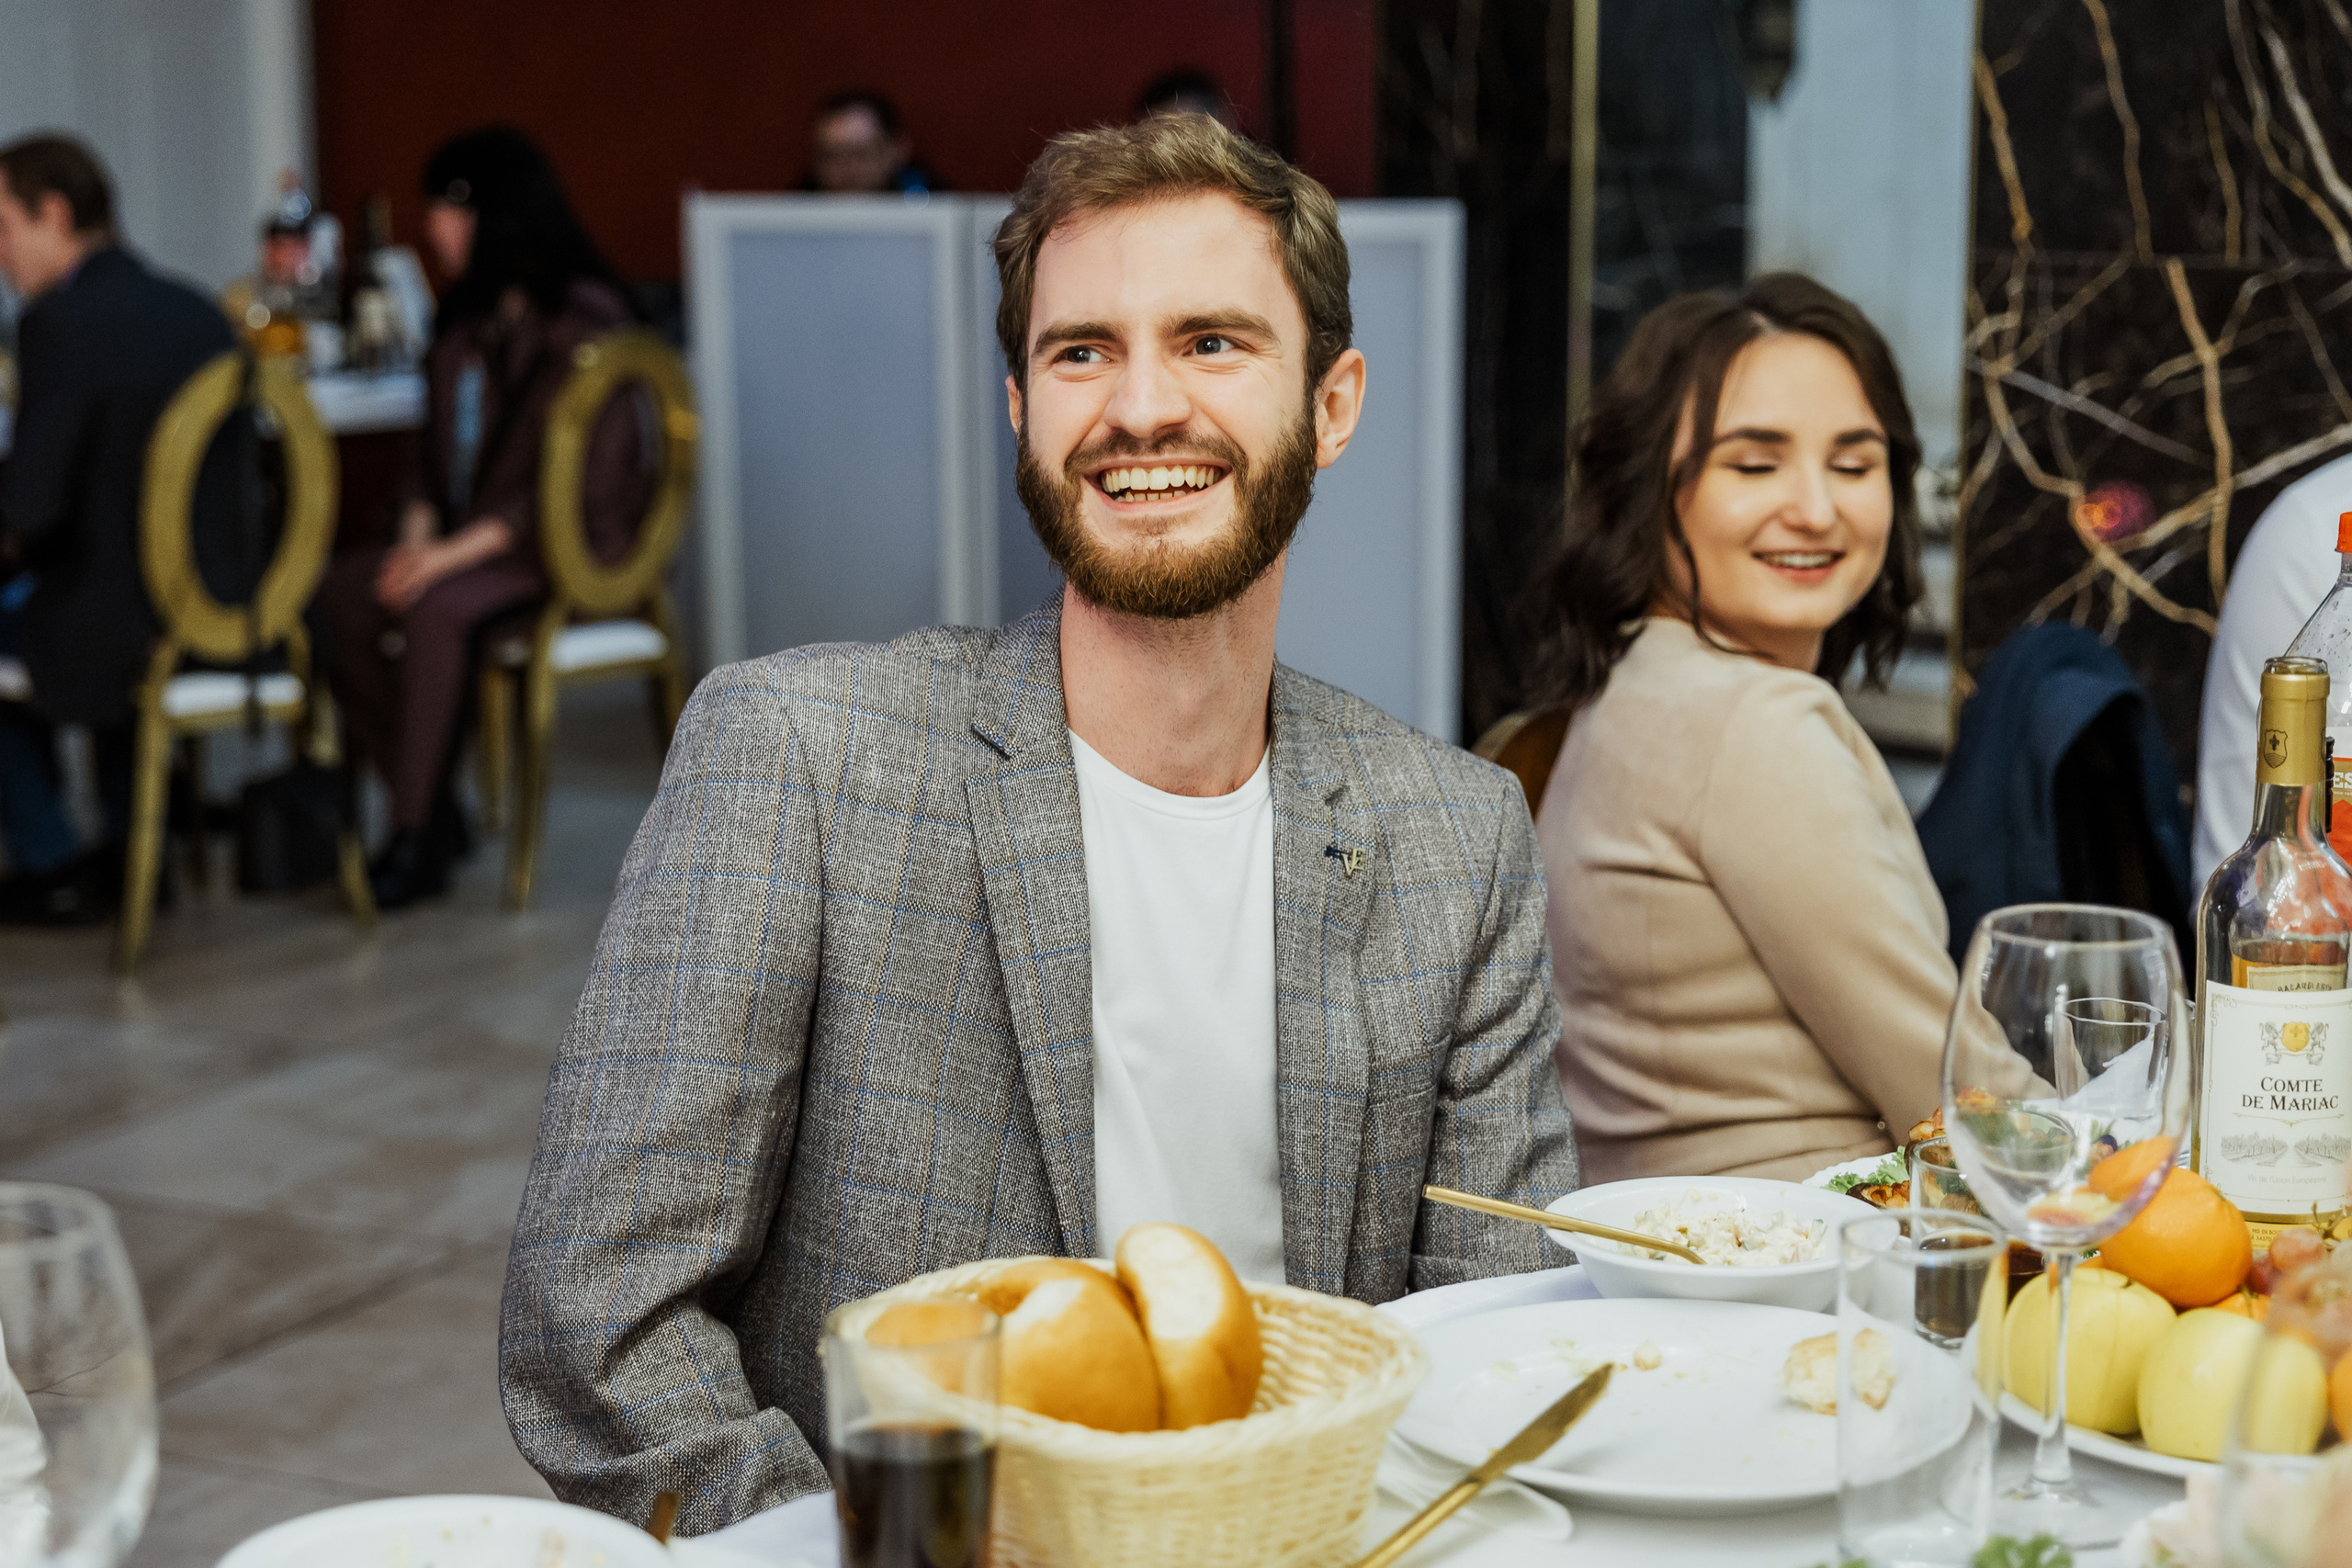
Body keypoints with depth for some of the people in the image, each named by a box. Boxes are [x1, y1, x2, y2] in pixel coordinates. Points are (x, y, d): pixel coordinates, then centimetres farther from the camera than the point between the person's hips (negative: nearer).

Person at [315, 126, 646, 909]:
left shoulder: (579, 323, -13)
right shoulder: (466, 320, 13)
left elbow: (581, 483, -18)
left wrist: (455, 553, -22)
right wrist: (418, 534, -3)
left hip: (562, 545, -8)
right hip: (469, 536, 8)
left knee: (433, 609, -33)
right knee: (339, 595, -16)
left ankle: (414, 839, -23)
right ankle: (433, 812, -10)